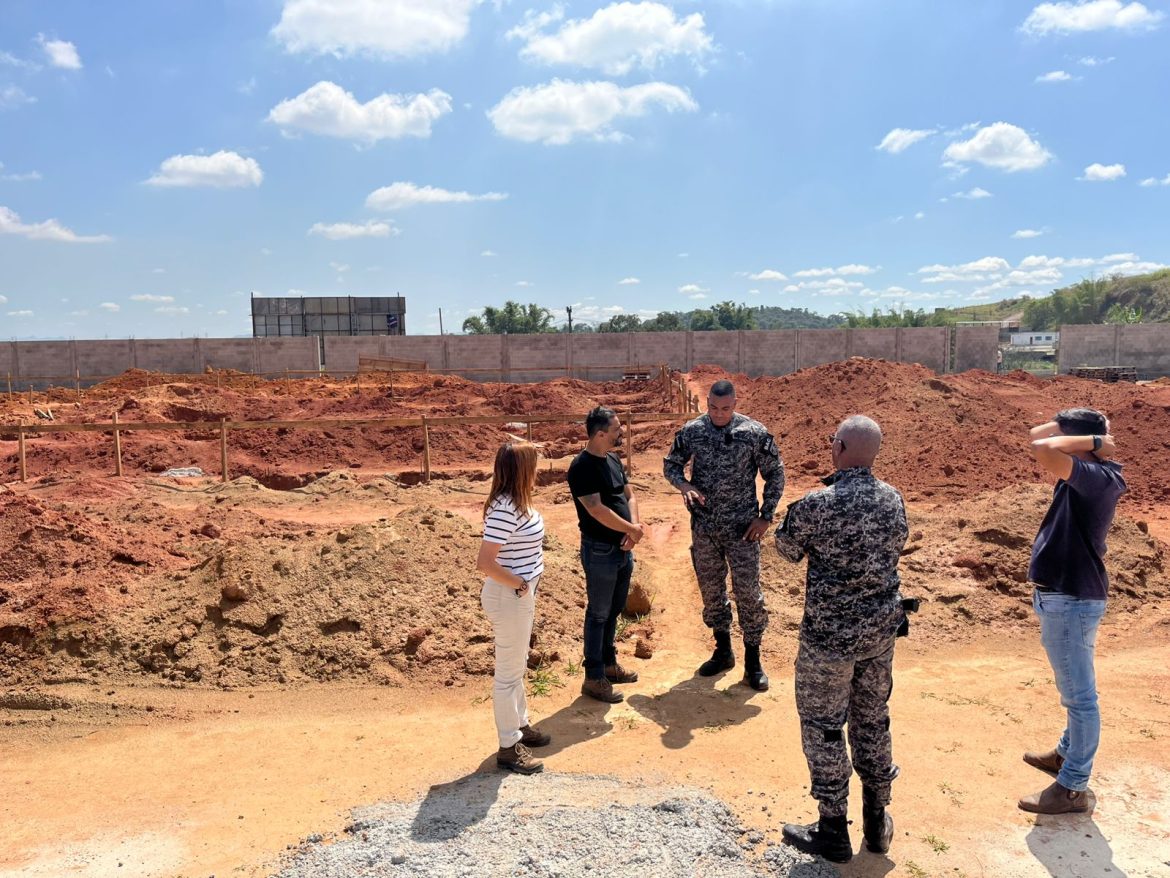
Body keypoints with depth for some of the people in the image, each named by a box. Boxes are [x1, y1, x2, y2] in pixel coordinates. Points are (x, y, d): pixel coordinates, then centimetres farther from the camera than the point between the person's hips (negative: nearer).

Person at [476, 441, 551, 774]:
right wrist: (517, 583, -18)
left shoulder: (516, 502, 4)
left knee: (517, 666, 24)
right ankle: (509, 747, 20)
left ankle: (520, 724, 42)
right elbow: (484, 563, -30)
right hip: (510, 598, -10)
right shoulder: (506, 508, -26)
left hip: (521, 595, 10)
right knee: (509, 672, 5)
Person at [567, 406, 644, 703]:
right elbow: (597, 511, -24)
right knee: (598, 614, 2)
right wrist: (632, 529, -13)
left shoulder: (614, 460, 7)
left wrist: (633, 528, -8)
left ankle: (609, 663, 35)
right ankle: (594, 678, 13)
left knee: (614, 610, 19)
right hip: (600, 551, -8)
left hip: (623, 549, 8)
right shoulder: (582, 467, -20)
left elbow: (629, 496, 10)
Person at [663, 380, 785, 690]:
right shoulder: (691, 431, -3)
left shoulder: (755, 432, -9)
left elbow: (775, 474, -1)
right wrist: (684, 485, -13)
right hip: (703, 526, 3)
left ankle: (752, 661, 15)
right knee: (711, 590, 13)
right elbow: (670, 464, 8)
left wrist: (765, 516, -5)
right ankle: (723, 651, 31)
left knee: (748, 592, 0)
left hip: (741, 526, -3)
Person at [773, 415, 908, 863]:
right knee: (873, 720, 20)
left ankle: (833, 830, 20)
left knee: (823, 726, 9)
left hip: (829, 633, -6)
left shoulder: (817, 504, -21)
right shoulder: (893, 499, -3)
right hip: (881, 628, 6)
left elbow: (787, 549, -4)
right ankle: (877, 822, 33)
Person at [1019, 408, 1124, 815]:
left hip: (1072, 600, -10)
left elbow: (1042, 449, -36)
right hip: (1063, 596, 10)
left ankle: (1073, 788, 12)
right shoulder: (1082, 473, 6)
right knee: (1073, 690, 25)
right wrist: (1079, 425, 1)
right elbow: (1038, 435, 14)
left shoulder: (1097, 476, -22)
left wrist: (1094, 440, -21)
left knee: (1079, 695, 1)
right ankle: (1067, 753, 43)